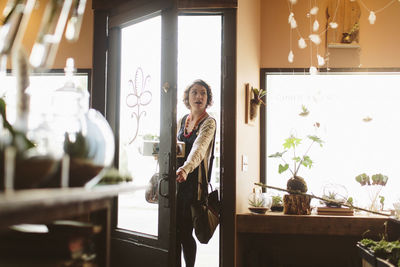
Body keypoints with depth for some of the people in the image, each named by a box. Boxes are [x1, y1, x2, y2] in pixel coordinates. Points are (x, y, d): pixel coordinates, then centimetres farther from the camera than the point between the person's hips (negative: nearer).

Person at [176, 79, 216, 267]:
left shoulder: (209, 122, -7)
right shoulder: (182, 120, 12)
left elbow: (199, 149, -26)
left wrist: (185, 169, -42)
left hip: (194, 180, -5)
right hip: (177, 180, 5)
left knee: (185, 231, -4)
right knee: (174, 228, 5)